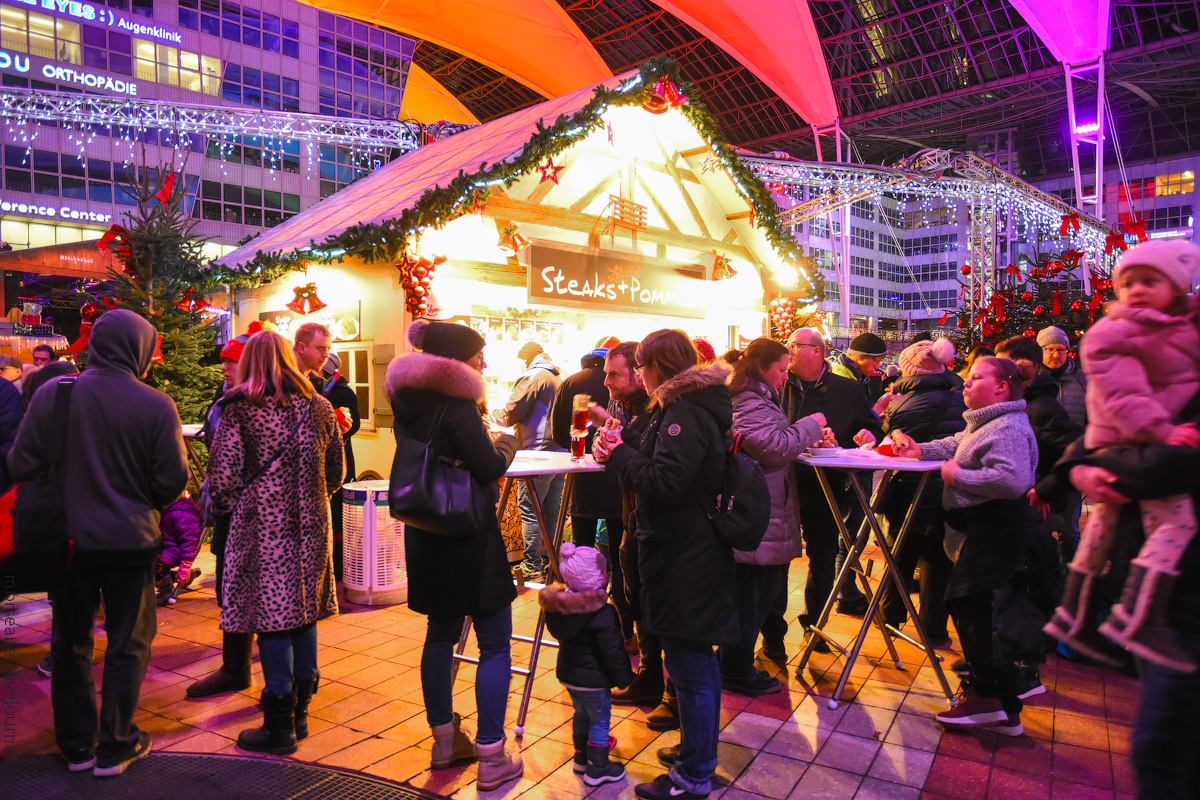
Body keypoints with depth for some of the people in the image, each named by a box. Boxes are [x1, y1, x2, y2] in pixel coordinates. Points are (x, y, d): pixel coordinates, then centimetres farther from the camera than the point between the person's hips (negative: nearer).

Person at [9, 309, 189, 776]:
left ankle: (76, 746, 30)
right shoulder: (156, 405, -14)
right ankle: (115, 747, 22)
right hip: (130, 540, -2)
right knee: (127, 645, 12)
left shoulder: (52, 393, -7)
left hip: (68, 539, 3)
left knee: (71, 643, 18)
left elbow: (21, 465, -3)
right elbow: (173, 481, -10)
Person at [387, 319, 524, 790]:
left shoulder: (409, 402, 8)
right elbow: (489, 468, -20)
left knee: (441, 632, 18)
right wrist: (506, 444, -2)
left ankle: (444, 741, 31)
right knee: (495, 644, 2)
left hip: (426, 535, 8)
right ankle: (491, 758, 6)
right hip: (468, 536, -8)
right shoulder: (456, 403, -18)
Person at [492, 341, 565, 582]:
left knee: (529, 509, -3)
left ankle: (532, 567, -1)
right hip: (560, 452, 8)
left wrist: (496, 414, 10)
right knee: (552, 510, 12)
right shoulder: (560, 379, 18)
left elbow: (511, 414, -11)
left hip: (538, 452, -8)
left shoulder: (533, 378, -8)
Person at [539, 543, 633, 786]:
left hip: (567, 673, 7)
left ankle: (581, 759, 39)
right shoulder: (602, 614, -26)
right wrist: (624, 677, -7)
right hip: (593, 679, -7)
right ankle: (597, 770, 20)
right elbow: (612, 653, -21)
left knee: (581, 714, 25)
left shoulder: (558, 606, -5)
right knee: (600, 721, 10)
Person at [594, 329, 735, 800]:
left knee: (690, 667, 2)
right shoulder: (692, 405, 13)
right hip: (690, 552, 11)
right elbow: (659, 460, 15)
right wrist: (623, 449, 1)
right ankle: (699, 754, 38)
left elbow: (666, 482, -26)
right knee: (698, 661, 21)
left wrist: (620, 454, -14)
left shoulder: (686, 413, -19)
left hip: (684, 561, -11)